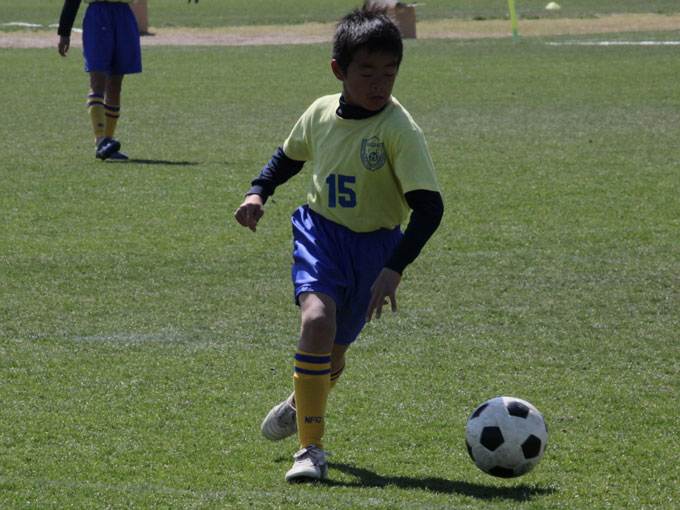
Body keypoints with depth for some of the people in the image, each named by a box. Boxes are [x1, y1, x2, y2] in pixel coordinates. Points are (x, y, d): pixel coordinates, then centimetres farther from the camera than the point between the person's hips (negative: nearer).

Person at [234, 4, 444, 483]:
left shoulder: (399, 130, -19)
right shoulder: (321, 112, -5)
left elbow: (428, 207, -22)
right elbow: (290, 156, 18)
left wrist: (394, 269, -30)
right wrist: (259, 192, 2)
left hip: (373, 245, -2)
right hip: (320, 233, 2)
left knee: (334, 349, 9)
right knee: (317, 319, -24)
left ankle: (304, 403, 47)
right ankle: (311, 448, -16)